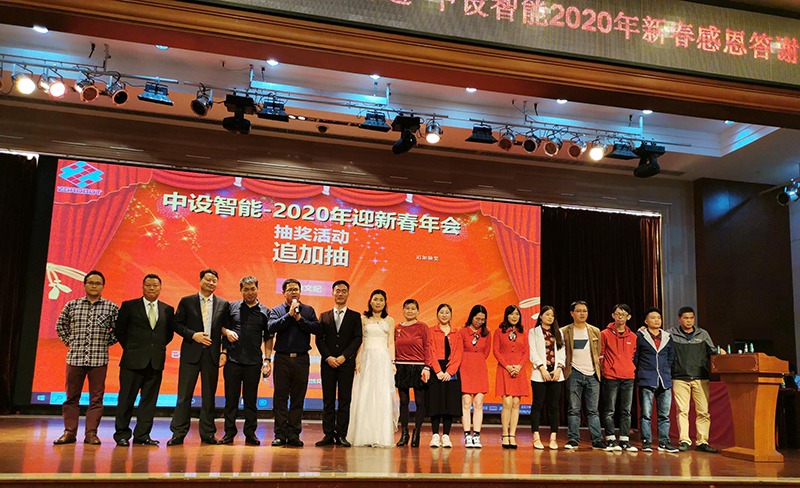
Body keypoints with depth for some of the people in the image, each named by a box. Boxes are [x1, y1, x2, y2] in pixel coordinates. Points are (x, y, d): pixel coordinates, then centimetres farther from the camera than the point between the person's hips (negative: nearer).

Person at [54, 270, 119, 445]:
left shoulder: (111, 308, 2)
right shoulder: (72, 305, 6)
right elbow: (60, 325, 18)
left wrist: (107, 342, 0)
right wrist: (69, 341, 8)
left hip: (99, 359, -1)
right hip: (75, 357, 1)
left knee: (96, 398, 2)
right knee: (71, 396, 7)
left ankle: (91, 433, 9)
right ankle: (69, 432, 16)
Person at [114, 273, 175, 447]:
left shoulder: (167, 310, 10)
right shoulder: (129, 306, 2)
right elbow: (119, 330, 6)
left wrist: (159, 347, 8)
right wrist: (129, 348, 4)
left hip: (156, 361, 3)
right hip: (133, 360, -3)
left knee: (149, 400, 6)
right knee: (127, 398, 2)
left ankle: (142, 435, 13)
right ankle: (122, 434, 12)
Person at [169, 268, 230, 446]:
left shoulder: (223, 304, 9)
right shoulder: (186, 301, 6)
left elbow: (225, 328, 8)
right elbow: (177, 324, 2)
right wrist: (193, 335, -12)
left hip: (212, 353, 1)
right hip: (191, 353, -1)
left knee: (209, 394, 7)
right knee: (184, 393, 0)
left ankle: (208, 433, 14)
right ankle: (178, 433, 7)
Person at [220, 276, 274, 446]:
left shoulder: (264, 311, 8)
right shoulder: (232, 307, 8)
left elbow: (268, 338, 9)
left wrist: (267, 359, 2)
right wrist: (227, 332, -9)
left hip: (254, 362, 0)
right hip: (232, 359, 0)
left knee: (251, 399, 6)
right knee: (231, 397, 5)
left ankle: (250, 433, 14)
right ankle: (229, 432, 15)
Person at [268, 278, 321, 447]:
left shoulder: (308, 310, 10)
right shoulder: (277, 310, 8)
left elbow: (317, 329, -4)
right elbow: (272, 327, -10)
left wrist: (299, 318, -9)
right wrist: (289, 314, -11)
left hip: (301, 359, 1)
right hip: (282, 358, -1)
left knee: (298, 398, 4)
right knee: (281, 397, 0)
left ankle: (294, 434, 10)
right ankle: (280, 434, 6)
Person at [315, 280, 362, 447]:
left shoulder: (355, 316, 8)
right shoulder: (324, 316, 13)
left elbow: (358, 339, -1)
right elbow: (319, 339, 5)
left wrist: (343, 356, -12)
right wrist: (328, 357, -9)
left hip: (346, 363, -1)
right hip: (328, 363, 1)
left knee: (345, 400, -1)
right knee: (328, 400, 3)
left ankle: (341, 435, 4)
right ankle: (328, 435, 7)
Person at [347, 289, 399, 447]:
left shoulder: (389, 321, 12)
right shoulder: (363, 319, 8)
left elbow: (391, 343, 9)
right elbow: (359, 341, 4)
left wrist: (392, 362, -1)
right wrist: (357, 361, -6)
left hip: (383, 360, 1)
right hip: (366, 358, -1)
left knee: (383, 397, -3)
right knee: (364, 397, -1)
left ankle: (381, 437, 2)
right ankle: (363, 436, 6)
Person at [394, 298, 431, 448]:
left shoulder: (422, 327, -1)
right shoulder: (397, 328, 9)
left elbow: (427, 348, -4)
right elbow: (394, 350, 12)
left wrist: (426, 368, -11)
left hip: (418, 368, -3)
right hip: (401, 368, 3)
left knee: (419, 402, 0)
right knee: (403, 401, 7)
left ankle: (416, 434, 9)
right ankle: (404, 433, 14)